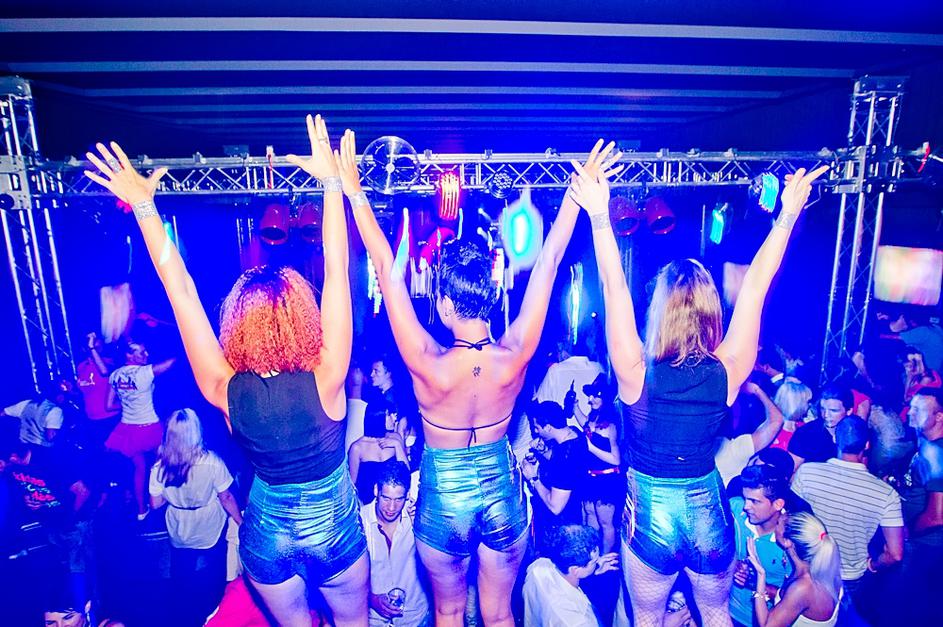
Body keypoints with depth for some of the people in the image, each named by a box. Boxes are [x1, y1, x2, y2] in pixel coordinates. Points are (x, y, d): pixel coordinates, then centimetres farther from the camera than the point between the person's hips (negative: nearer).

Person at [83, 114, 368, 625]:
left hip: (267, 533, 2)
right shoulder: (325, 381, -30)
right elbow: (337, 270, -30)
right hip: (333, 528, -2)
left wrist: (142, 204, -15)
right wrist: (332, 182, -26)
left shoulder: (227, 393, -24)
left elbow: (180, 289, -21)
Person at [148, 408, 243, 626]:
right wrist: (241, 522, -2)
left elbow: (155, 503, -8)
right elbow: (226, 498, -18)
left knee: (183, 585, 29)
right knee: (212, 585, 25)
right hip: (211, 534, -2)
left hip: (179, 537, 2)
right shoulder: (212, 462, -28)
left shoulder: (160, 467, -21)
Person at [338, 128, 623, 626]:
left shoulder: (429, 365, -28)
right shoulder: (515, 357, -22)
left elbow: (387, 269, -26)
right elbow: (548, 262, -17)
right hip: (502, 498, 2)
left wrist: (353, 190, -20)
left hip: (443, 503, -2)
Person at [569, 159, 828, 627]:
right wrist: (788, 214, -4)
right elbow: (756, 285, -12)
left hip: (650, 519, -2)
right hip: (710, 517, 3)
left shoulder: (638, 374, -24)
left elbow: (613, 287, -26)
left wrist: (598, 215, -26)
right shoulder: (728, 372, -18)